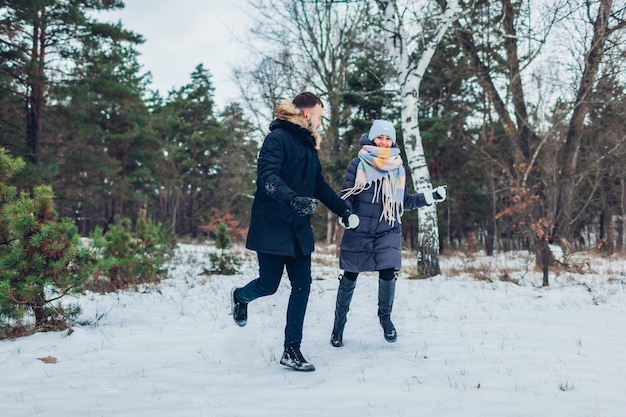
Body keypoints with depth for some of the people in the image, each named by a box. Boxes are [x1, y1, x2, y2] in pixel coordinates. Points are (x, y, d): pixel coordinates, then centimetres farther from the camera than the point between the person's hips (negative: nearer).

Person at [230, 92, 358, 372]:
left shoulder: (309, 145, 16)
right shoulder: (277, 138, -10)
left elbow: (319, 186, 24)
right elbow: (267, 176, -24)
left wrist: (345, 211, 21)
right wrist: (294, 199, -38)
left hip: (299, 229, 8)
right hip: (272, 227, -7)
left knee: (302, 286, 1)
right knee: (269, 284, 0)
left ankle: (292, 350, 9)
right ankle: (240, 297, 36)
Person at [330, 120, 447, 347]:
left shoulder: (397, 168, 7)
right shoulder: (358, 164, -4)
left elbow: (405, 202, 14)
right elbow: (346, 195, -5)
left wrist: (431, 196, 5)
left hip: (388, 232, 2)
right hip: (358, 232, -2)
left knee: (388, 273, -11)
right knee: (349, 277, 4)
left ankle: (385, 316, 17)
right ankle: (339, 323, 23)